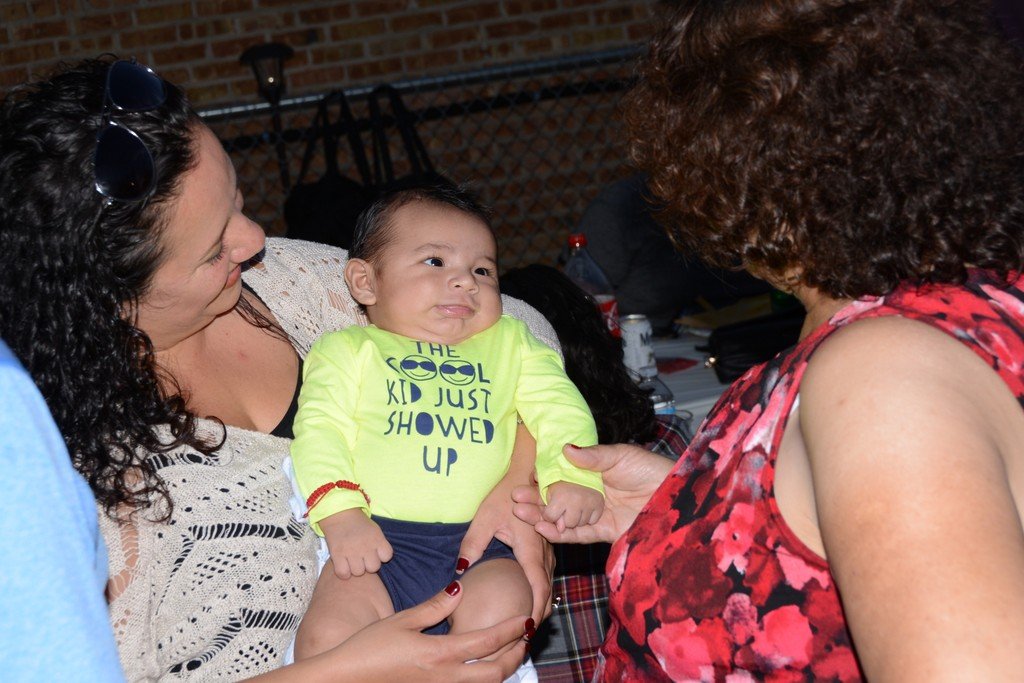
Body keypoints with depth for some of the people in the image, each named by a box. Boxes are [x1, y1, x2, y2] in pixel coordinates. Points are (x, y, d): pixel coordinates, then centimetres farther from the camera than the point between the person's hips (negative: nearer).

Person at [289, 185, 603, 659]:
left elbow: (559, 410, 12)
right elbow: (320, 429, 3)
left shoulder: (510, 343, 23)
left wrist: (574, 475, -9)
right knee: (328, 638, -23)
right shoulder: (348, 349, 15)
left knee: (498, 615, -28)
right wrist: (341, 513, -14)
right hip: (377, 543, -1)